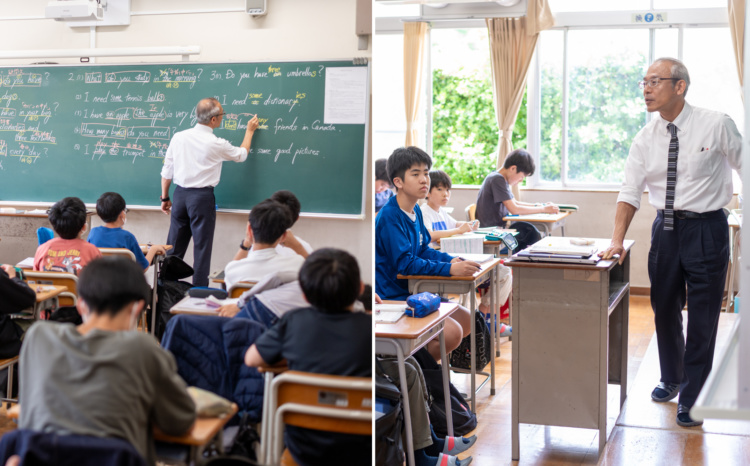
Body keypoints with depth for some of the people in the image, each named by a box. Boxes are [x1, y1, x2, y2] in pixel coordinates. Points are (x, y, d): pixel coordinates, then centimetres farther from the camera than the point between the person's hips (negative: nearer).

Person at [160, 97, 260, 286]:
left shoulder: (178, 137, 1)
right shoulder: (216, 144, -9)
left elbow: (167, 171, 5)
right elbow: (241, 155, 11)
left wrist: (165, 197, 16)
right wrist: (250, 131, 25)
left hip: (180, 194, 4)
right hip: (202, 197, -4)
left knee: (174, 246, 11)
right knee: (202, 247, 2)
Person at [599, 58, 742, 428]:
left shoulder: (716, 126, -8)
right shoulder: (645, 139, 3)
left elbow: (744, 167, 0)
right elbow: (630, 191, 1)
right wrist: (617, 240, -9)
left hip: (706, 227, -4)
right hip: (666, 227, 5)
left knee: (703, 317, 0)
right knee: (664, 310, 16)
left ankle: (693, 397, 16)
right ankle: (670, 379, 39)